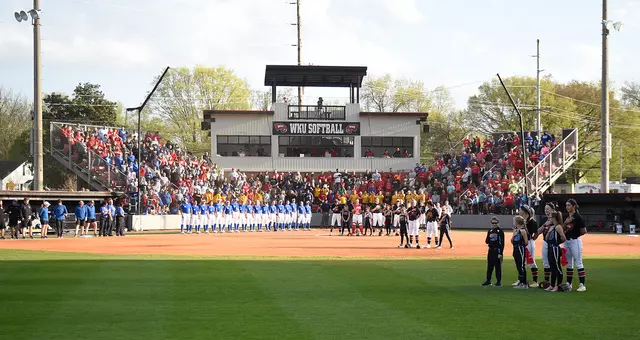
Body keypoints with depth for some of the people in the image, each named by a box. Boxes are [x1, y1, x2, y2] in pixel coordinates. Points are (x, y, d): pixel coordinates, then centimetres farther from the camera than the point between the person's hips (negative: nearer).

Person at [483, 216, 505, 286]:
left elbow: (502, 243, -8)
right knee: (489, 266, 10)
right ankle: (488, 280, 18)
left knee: (498, 266, -1)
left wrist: (500, 253, -14)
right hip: (491, 250, 5)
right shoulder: (490, 231, 10)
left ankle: (499, 281, 6)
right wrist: (489, 237, -10)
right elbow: (487, 242, 12)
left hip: (497, 251, -5)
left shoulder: (500, 231, -6)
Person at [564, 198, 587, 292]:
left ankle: (582, 284, -6)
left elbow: (584, 231, -12)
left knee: (578, 263, -8)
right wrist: (565, 223, -9)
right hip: (567, 241, 8)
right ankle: (568, 283, 21)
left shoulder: (578, 217, -11)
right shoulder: (566, 217, 11)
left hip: (575, 241, -8)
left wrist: (575, 235, 0)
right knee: (568, 263, 14)